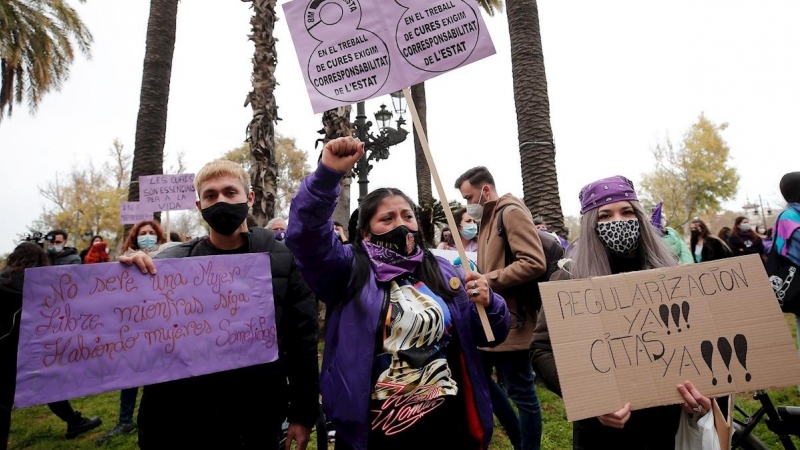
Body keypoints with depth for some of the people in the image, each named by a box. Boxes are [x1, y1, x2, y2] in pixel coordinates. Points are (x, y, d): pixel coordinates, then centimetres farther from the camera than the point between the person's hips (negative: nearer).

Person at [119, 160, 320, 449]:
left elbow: (302, 341, -3)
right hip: (179, 418, 1)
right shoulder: (173, 261, -3)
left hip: (256, 421, -1)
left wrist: (303, 414, -2)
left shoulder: (282, 260, -6)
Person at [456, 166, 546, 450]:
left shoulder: (511, 212, -12)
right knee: (481, 380, 19)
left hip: (510, 319, -10)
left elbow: (535, 263, -23)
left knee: (521, 392, 5)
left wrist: (486, 280, -20)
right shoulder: (488, 219, 16)